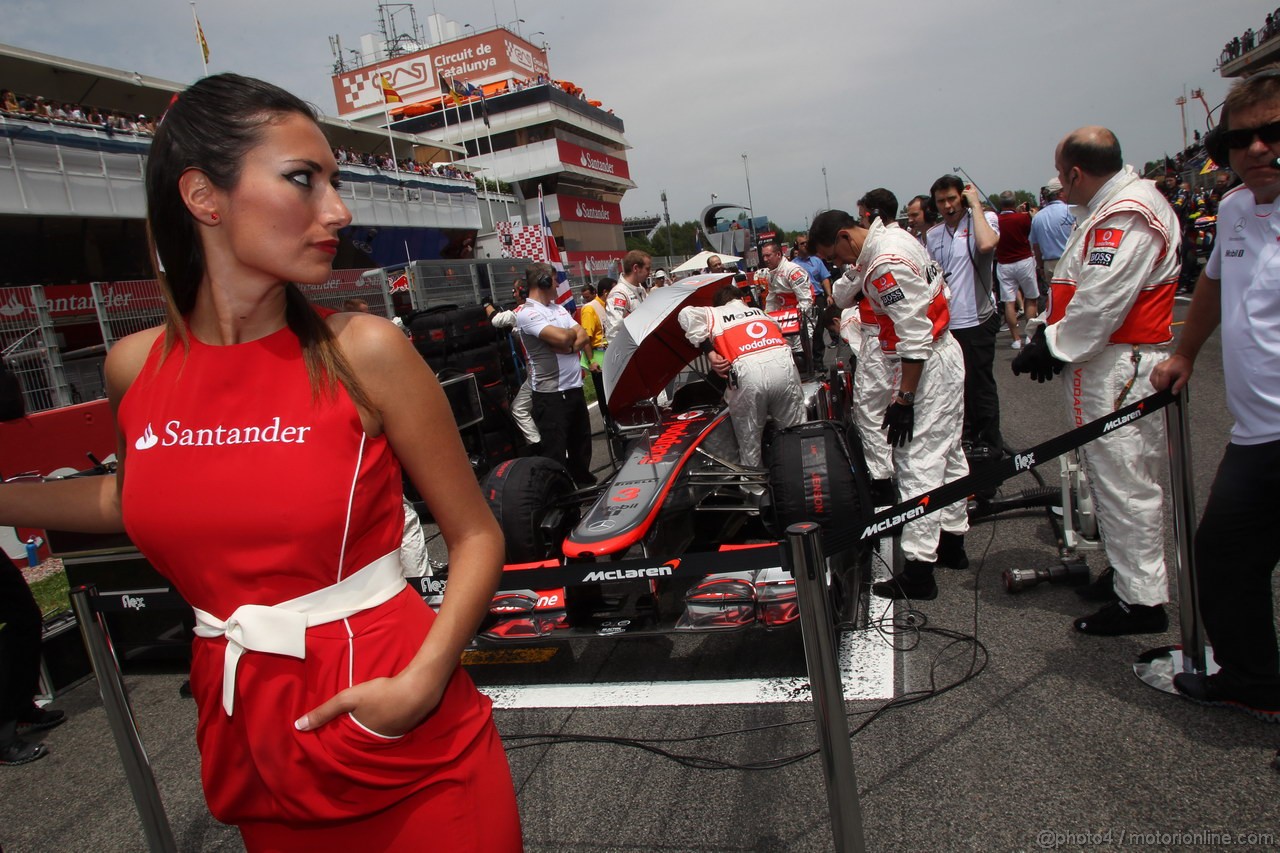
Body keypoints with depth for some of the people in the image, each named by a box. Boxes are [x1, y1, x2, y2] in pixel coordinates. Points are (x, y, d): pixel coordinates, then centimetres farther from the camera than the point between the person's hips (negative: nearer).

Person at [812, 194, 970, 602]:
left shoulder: (885, 264, -24)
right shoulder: (892, 235, 6)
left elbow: (913, 338, -26)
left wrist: (904, 400, -23)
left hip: (928, 367, -11)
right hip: (945, 355, 11)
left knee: (918, 465, -8)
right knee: (946, 454, 18)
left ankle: (918, 571, -3)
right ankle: (952, 543, 32)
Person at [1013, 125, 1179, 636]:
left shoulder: (1125, 217, -19)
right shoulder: (1115, 206, 17)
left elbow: (1099, 306, -24)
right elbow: (1080, 291, 16)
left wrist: (1051, 347, -12)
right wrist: (1049, 337, 5)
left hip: (1117, 368, -11)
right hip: (1111, 361, 11)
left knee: (1123, 480, -4)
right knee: (1116, 475, 19)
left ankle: (1141, 600, 5)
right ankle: (1128, 573, 33)